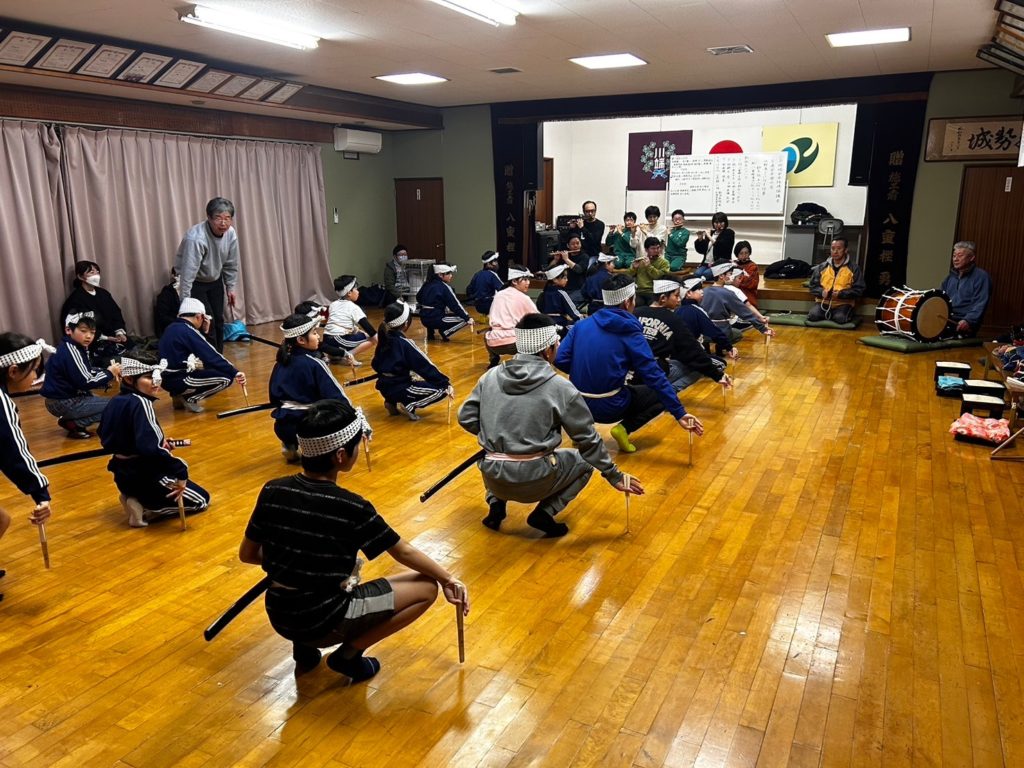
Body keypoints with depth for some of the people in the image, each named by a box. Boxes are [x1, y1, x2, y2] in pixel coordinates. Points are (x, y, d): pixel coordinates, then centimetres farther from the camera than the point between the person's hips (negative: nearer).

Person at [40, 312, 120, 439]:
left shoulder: (77, 347, 10)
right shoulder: (70, 351, -19)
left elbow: (86, 372, 16)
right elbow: (85, 382, -22)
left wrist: (106, 372, -1)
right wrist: (109, 374, -10)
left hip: (66, 398, 10)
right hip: (62, 403, -10)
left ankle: (71, 419, 14)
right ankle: (73, 423, -8)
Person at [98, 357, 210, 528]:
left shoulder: (116, 401, 1)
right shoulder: (140, 403, -25)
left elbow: (105, 434, 19)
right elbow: (149, 448, -37)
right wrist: (180, 471, -31)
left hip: (123, 474, 8)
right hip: (144, 477, -8)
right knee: (202, 500, 10)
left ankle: (135, 498, 12)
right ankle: (144, 510, -4)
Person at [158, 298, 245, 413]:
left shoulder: (171, 328, 12)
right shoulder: (188, 331, -15)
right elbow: (212, 356, -17)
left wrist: (204, 332, 12)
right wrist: (235, 372, -14)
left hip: (167, 378, 9)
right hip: (179, 381, -9)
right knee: (226, 378, -10)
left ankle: (179, 396, 16)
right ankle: (189, 398, -2)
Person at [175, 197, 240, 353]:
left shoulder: (231, 234, -14)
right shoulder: (196, 238, -34)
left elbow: (231, 265, 1)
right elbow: (188, 273, -34)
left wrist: (230, 288, 6)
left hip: (215, 280, 6)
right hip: (194, 282, -6)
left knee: (219, 320, 8)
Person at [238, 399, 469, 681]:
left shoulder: (272, 492, -8)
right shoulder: (352, 508, -20)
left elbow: (247, 555, 4)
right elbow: (404, 553, -7)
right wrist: (448, 579, 8)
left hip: (280, 618, 6)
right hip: (326, 622, -6)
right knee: (427, 587, 2)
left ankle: (304, 648, 20)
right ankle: (349, 653, 0)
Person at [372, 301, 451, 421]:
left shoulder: (385, 338, 4)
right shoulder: (405, 343, -17)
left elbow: (376, 364, 15)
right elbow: (426, 366, -16)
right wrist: (446, 383, -13)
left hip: (385, 386, 8)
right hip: (399, 389, -8)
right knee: (442, 389, -5)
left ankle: (393, 402, 13)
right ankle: (408, 405, -9)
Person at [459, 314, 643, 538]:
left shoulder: (491, 376, 2)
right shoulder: (560, 387, -6)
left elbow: (466, 418, 7)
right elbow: (588, 439, 0)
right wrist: (614, 476, 12)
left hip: (494, 478, 4)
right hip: (535, 482, -4)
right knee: (584, 461, 23)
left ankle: (496, 504, 16)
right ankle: (544, 513, 6)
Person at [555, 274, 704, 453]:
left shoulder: (581, 324, 4)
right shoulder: (630, 332, -7)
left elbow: (560, 360, -2)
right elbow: (654, 376, -12)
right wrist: (679, 413, -11)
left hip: (577, 405, 5)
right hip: (608, 408, -5)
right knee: (660, 394, 15)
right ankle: (624, 428, -4)